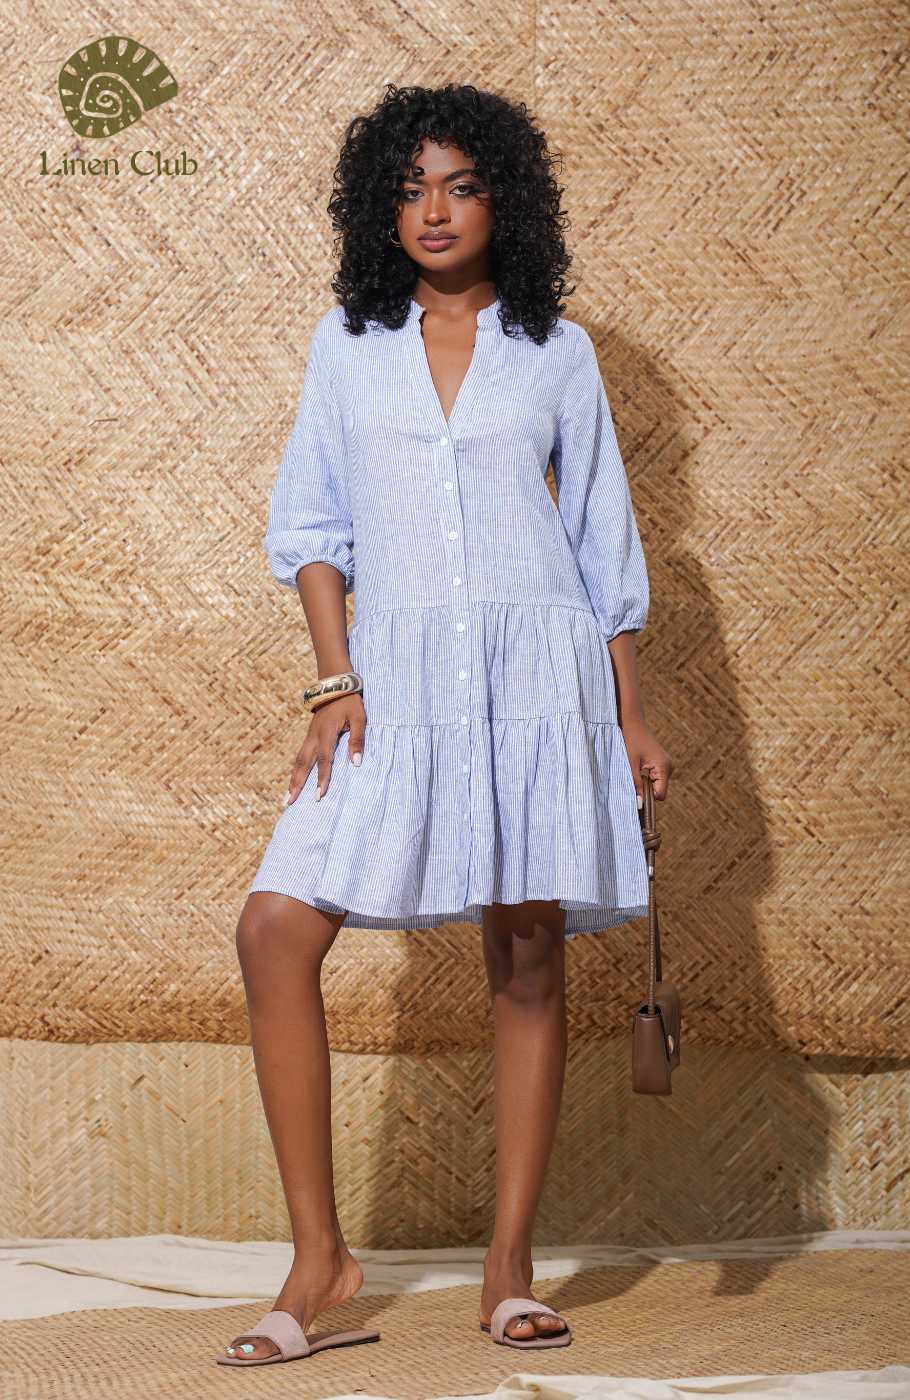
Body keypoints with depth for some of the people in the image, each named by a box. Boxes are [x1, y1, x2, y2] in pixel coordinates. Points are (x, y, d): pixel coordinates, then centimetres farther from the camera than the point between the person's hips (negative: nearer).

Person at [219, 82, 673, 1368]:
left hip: (538, 663, -1)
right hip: (397, 670, 1)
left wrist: (630, 715, 8)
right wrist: (337, 682, -4)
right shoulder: (348, 344, 10)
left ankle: (509, 1271, 7)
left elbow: (603, 539, 12)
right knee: (275, 930, -13)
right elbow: (309, 523, 9)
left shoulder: (555, 350, 8)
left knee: (529, 958, -1)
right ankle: (320, 1255, -4)